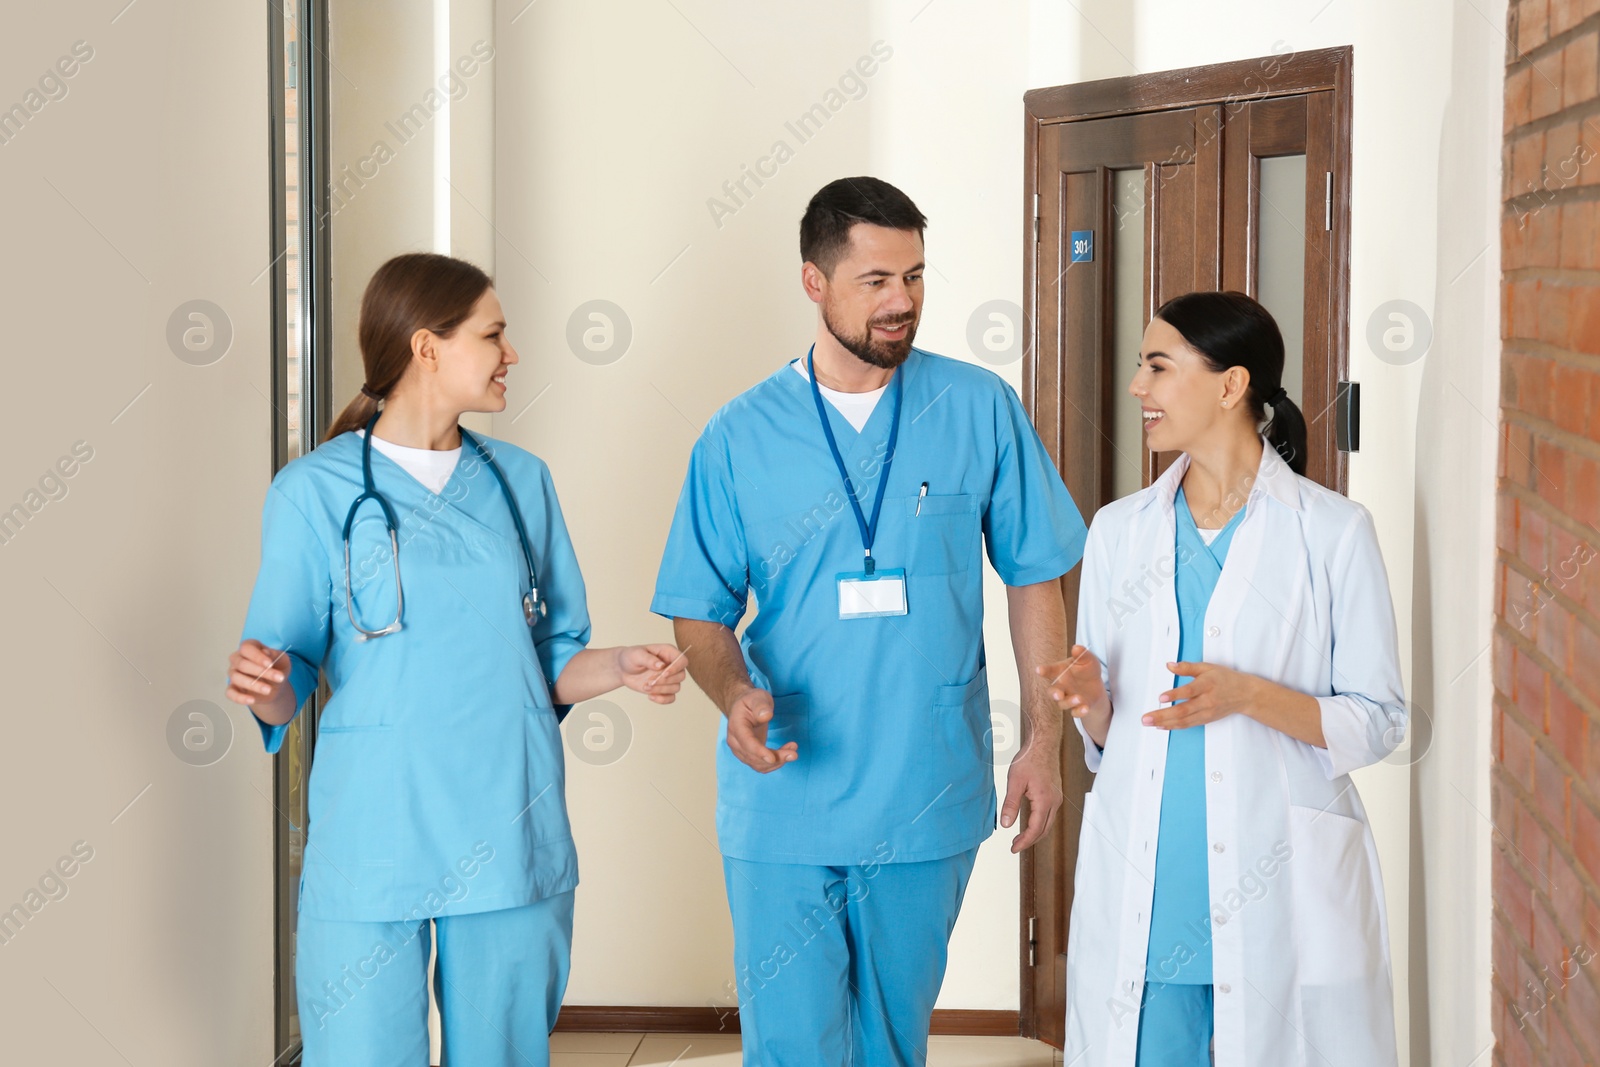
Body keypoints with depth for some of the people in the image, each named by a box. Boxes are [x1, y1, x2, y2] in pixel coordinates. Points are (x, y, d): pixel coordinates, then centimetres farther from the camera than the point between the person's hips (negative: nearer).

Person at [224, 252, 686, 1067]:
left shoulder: (520, 482, 11)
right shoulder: (314, 493, -1)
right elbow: (287, 683, -1)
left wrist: (620, 667, -5)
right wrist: (262, 685, -24)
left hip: (510, 846, 4)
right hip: (370, 853, -3)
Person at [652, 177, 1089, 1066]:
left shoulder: (979, 409, 0)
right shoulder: (742, 437, -1)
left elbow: (1034, 577, 7)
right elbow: (701, 611, 3)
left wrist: (1046, 740, 2)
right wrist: (736, 696, -18)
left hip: (930, 801, 1)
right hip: (783, 803, -1)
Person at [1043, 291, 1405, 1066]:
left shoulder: (1331, 531, -3)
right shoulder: (1119, 531, 10)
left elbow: (1378, 723, -3)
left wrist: (1249, 696, -18)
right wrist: (1090, 701, -8)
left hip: (1281, 891, -3)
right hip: (1141, 893, 3)